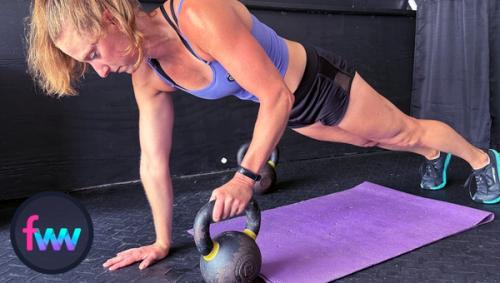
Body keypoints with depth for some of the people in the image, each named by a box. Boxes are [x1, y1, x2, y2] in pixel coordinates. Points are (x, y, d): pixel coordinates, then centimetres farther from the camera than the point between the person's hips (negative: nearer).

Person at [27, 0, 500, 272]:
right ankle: (434, 157, 62)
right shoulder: (147, 75, -14)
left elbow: (276, 95, -36)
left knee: (405, 132, 18)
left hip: (321, 82, -6)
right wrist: (162, 242, -3)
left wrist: (246, 176, -40)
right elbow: (154, 161, -8)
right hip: (292, 110, 6)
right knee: (369, 140, 30)